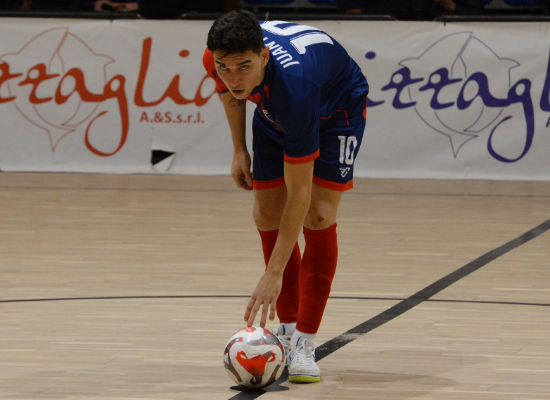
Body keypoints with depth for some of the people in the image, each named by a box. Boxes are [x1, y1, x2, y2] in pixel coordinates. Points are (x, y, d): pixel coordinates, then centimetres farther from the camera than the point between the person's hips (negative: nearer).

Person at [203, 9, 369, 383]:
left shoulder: (292, 86, -47)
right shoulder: (218, 59, -32)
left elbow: (299, 194, -41)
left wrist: (274, 274, -41)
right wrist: (240, 150, 0)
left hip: (337, 106, -6)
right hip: (273, 113, 6)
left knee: (318, 216, -19)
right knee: (267, 214, -2)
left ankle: (305, 343, -14)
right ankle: (287, 328, 11)